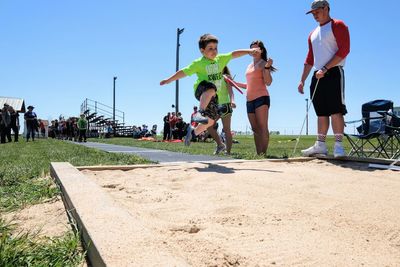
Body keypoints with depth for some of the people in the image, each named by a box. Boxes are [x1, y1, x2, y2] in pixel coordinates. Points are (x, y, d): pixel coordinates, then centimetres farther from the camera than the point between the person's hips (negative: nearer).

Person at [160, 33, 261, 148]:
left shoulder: (220, 59, 6)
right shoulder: (198, 63, -5)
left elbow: (234, 54, 4)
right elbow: (184, 72, -3)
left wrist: (249, 51, -6)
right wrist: (168, 80, -3)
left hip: (213, 96, 6)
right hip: (201, 91, -6)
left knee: (211, 121, 6)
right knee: (211, 89, -43)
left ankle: (193, 131, 30)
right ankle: (201, 112, -42)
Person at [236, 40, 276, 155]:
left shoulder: (263, 63, 1)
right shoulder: (249, 66, 23)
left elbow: (268, 82, -11)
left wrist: (267, 67, -24)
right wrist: (235, 83, 19)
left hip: (261, 97, -8)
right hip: (250, 100, 8)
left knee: (263, 127, -13)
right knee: (255, 129, 5)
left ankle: (264, 153, -15)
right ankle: (258, 154, 7)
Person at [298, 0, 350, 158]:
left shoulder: (338, 26, 1)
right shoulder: (313, 34, 22)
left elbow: (344, 50, -11)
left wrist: (325, 69, -17)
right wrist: (302, 80, 15)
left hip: (333, 73, -7)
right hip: (318, 76, 7)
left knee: (335, 110, -11)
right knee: (322, 113, 6)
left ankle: (338, 146, -8)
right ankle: (320, 145, 9)